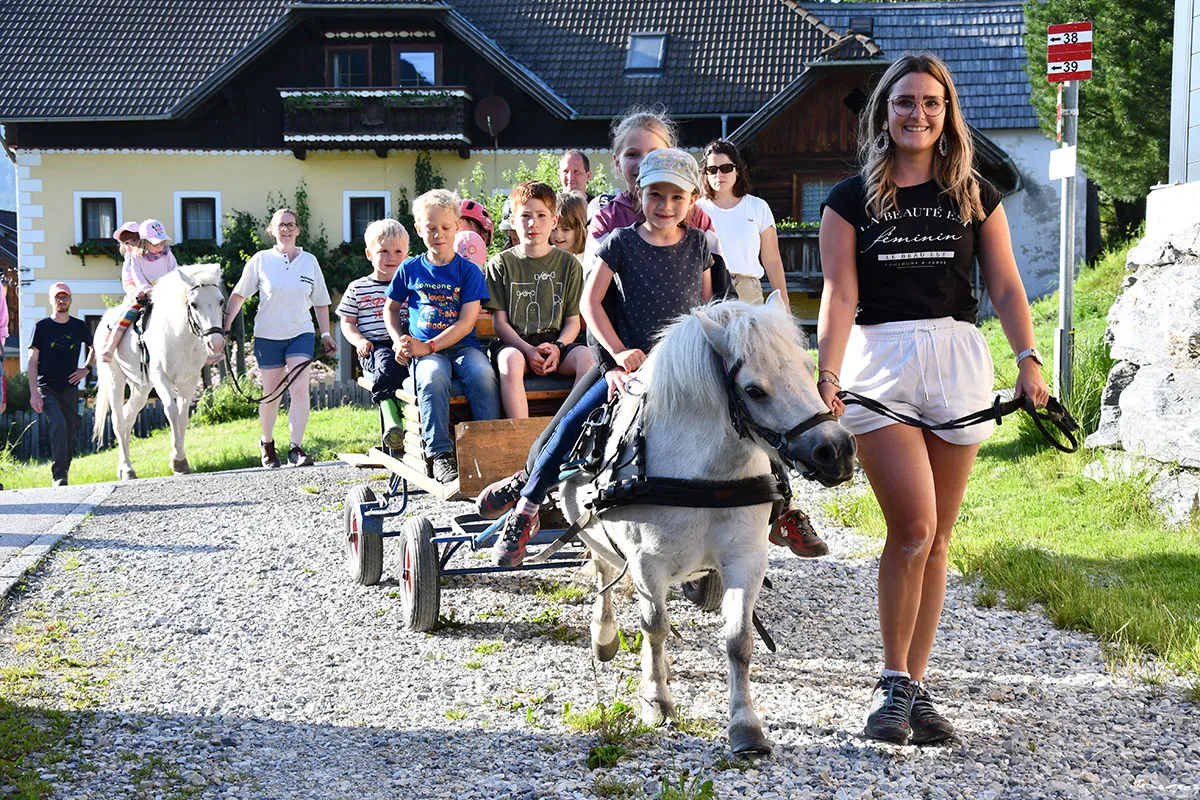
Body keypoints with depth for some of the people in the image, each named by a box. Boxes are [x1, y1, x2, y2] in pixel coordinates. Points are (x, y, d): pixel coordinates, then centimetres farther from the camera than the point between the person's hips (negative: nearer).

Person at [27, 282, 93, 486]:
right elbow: (33, 360, -3)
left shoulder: (79, 326, 8)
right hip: (46, 387, -4)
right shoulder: (42, 326, -1)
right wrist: (34, 393, -11)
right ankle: (59, 477, -25)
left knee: (70, 433, 4)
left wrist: (86, 368, 8)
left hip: (69, 388, 4)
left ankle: (63, 475, 22)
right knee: (58, 423, -25)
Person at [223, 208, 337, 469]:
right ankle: (267, 443, 30)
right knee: (271, 394, 8)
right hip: (268, 335, -1)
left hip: (301, 333, 1)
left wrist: (326, 334, 7)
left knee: (299, 389, -14)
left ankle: (295, 448, -16)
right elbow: (239, 294, 2)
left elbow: (320, 301, 11)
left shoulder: (309, 261, 4)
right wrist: (224, 326, -6)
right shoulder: (260, 260, -2)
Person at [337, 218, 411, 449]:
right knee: (387, 364, -36)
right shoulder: (357, 288, 16)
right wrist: (359, 341, -3)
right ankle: (390, 419, -42)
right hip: (374, 348, -1)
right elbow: (347, 322, 18)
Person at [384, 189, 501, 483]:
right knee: (432, 377, -35)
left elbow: (466, 323, -4)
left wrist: (428, 346, -15)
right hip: (424, 351, 0)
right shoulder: (410, 269, 11)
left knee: (482, 374, -34)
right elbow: (390, 308, 25)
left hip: (463, 346, 0)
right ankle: (441, 454, -35)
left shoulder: (469, 271, 5)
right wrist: (399, 341, 6)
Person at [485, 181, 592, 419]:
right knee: (511, 359, -36)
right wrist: (528, 350, -15)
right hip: (514, 342, -1)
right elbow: (500, 321, 2)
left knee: (585, 356, -30)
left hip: (556, 342, 1)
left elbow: (573, 321, 9)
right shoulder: (501, 264, 7)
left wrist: (557, 347, -13)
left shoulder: (569, 264, 10)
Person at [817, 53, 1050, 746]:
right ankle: (893, 683, 0)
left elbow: (1006, 287, 8)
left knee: (934, 537, 5)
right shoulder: (851, 200, 6)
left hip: (958, 359, 2)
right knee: (914, 528, -14)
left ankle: (915, 686, 12)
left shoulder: (975, 195, 12)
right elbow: (839, 295, -3)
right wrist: (829, 375, -16)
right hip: (879, 361, -2)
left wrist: (1029, 360, -7)